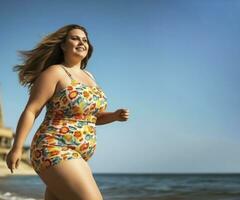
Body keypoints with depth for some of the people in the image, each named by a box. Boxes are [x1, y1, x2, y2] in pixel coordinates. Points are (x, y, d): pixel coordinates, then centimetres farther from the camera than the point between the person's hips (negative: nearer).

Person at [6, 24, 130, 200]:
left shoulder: (89, 76, 18)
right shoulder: (54, 72, -6)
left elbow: (93, 116, 24)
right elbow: (31, 111, -10)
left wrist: (116, 116, 5)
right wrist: (17, 148, -15)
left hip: (75, 157, 9)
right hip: (54, 152, -9)